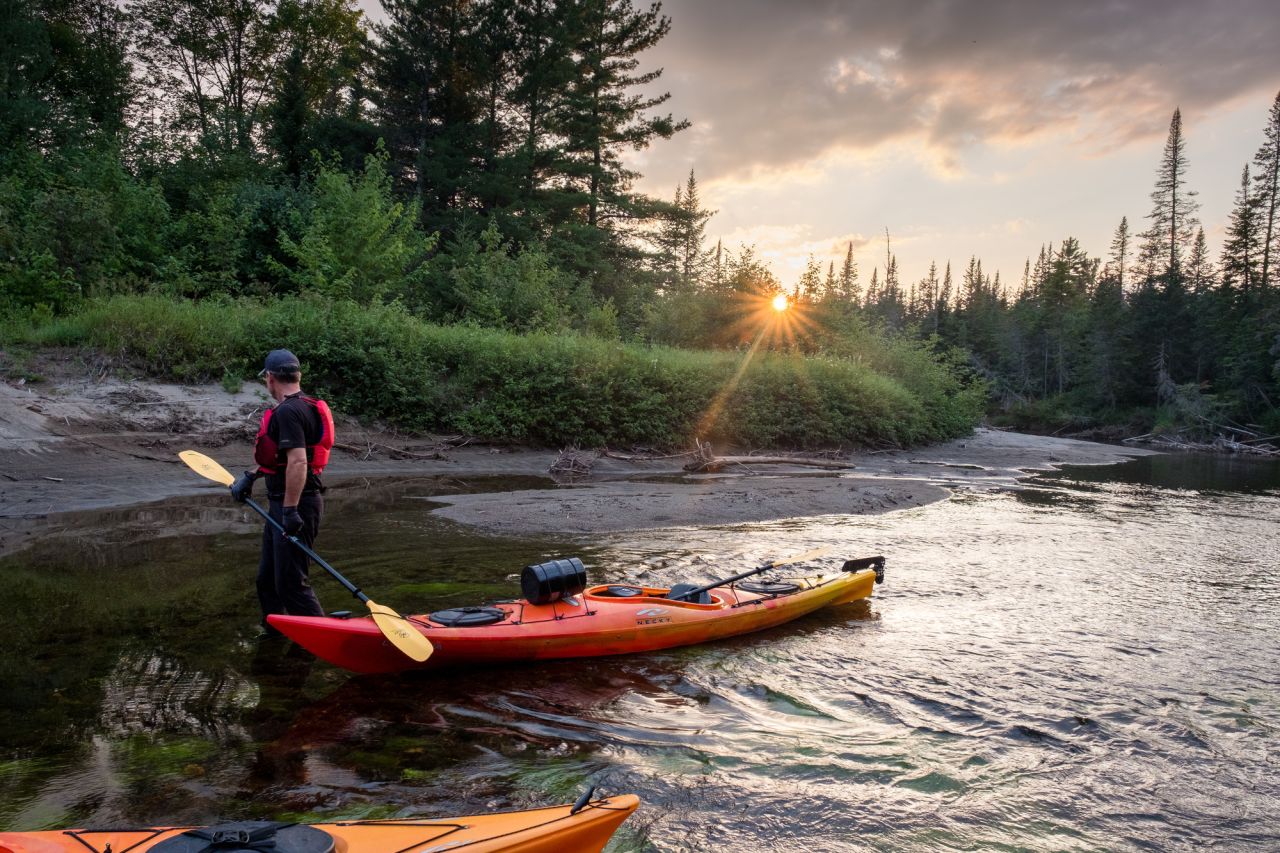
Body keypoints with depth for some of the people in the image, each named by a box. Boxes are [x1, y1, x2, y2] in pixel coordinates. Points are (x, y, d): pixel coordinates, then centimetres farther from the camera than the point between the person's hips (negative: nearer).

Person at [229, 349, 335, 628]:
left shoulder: (288, 411, -19)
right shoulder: (302, 406, 14)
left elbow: (298, 462, -29)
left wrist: (290, 511, -28)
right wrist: (250, 476, 23)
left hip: (295, 506, -11)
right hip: (282, 504, 11)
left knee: (291, 584, -6)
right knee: (268, 579, 22)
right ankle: (275, 635, 35)